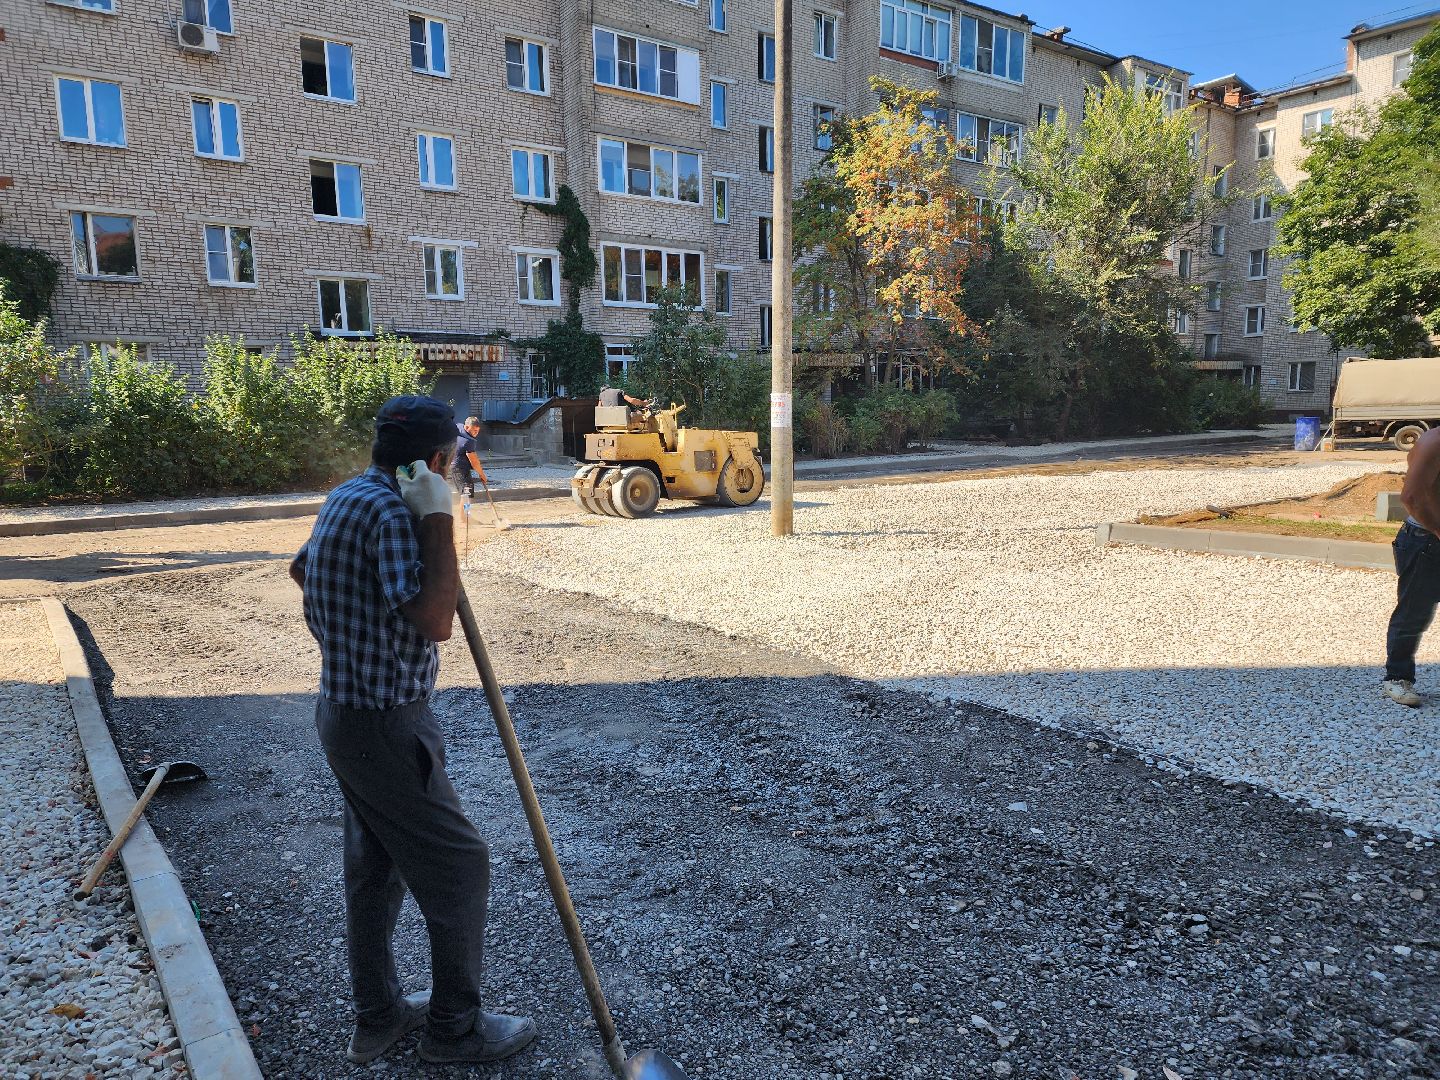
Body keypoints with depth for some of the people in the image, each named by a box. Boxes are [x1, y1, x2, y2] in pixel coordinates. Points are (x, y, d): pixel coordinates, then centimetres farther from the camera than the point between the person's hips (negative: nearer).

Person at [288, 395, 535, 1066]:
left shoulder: (347, 496, 7)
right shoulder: (390, 512, -25)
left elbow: (301, 567, 25)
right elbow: (434, 621, -34)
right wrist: (438, 519, -29)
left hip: (346, 713, 10)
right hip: (384, 727, -10)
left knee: (375, 868, 21)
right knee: (459, 866, 4)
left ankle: (378, 1016, 37)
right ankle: (454, 1027, 22)